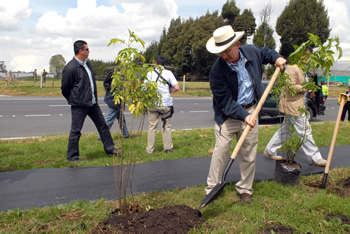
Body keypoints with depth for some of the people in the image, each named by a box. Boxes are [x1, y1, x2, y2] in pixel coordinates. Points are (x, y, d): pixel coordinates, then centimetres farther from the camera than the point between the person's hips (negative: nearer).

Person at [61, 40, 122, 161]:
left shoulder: (87, 64, 11)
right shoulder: (70, 68, -16)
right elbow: (65, 88, -8)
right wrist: (74, 100, 3)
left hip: (92, 103, 8)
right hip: (79, 106, -8)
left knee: (102, 125, 13)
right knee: (76, 131, 1)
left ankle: (110, 148, 26)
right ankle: (72, 157, 14)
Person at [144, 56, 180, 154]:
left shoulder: (150, 73, 1)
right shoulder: (168, 73, -1)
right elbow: (177, 88, -5)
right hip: (165, 103, 0)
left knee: (152, 127, 9)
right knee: (166, 126, 11)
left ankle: (150, 149, 12)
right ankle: (168, 147, 16)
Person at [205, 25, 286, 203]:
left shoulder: (251, 51, -6)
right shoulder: (217, 70, -21)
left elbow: (266, 52, 20)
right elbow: (225, 102, -20)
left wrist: (276, 58, 0)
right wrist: (243, 115, -29)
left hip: (250, 110, 4)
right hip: (227, 115, -4)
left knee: (249, 154, 9)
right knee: (221, 151, -4)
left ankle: (245, 189, 26)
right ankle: (212, 188, 13)